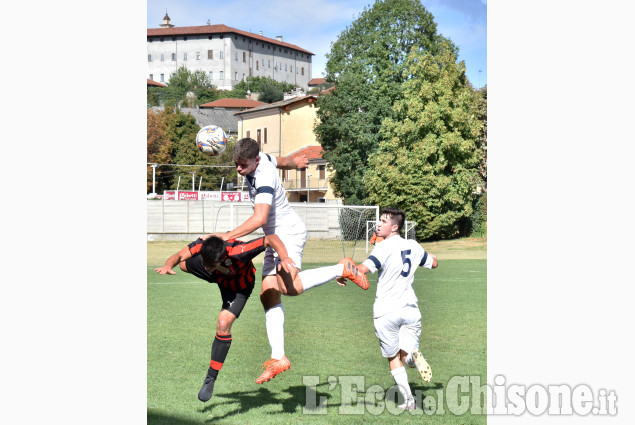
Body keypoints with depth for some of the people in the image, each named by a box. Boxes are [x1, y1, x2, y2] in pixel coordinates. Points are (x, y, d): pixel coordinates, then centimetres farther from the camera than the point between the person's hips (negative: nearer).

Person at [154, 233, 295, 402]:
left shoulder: (239, 252, -46)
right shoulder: (200, 246, -36)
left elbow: (271, 238, -41)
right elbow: (179, 256, -25)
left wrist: (284, 258, -57)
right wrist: (168, 265, -48)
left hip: (238, 285, -5)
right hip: (218, 276, 5)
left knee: (223, 324, -22)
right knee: (184, 265, 25)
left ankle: (211, 379, -9)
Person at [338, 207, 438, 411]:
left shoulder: (384, 247, -11)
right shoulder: (413, 246, 8)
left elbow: (362, 269, -23)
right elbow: (434, 263, 26)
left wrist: (342, 276, -5)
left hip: (386, 311, -4)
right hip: (410, 308, 4)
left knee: (393, 359, 10)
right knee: (406, 354, 9)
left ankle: (408, 399, 1)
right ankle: (413, 355, -27)